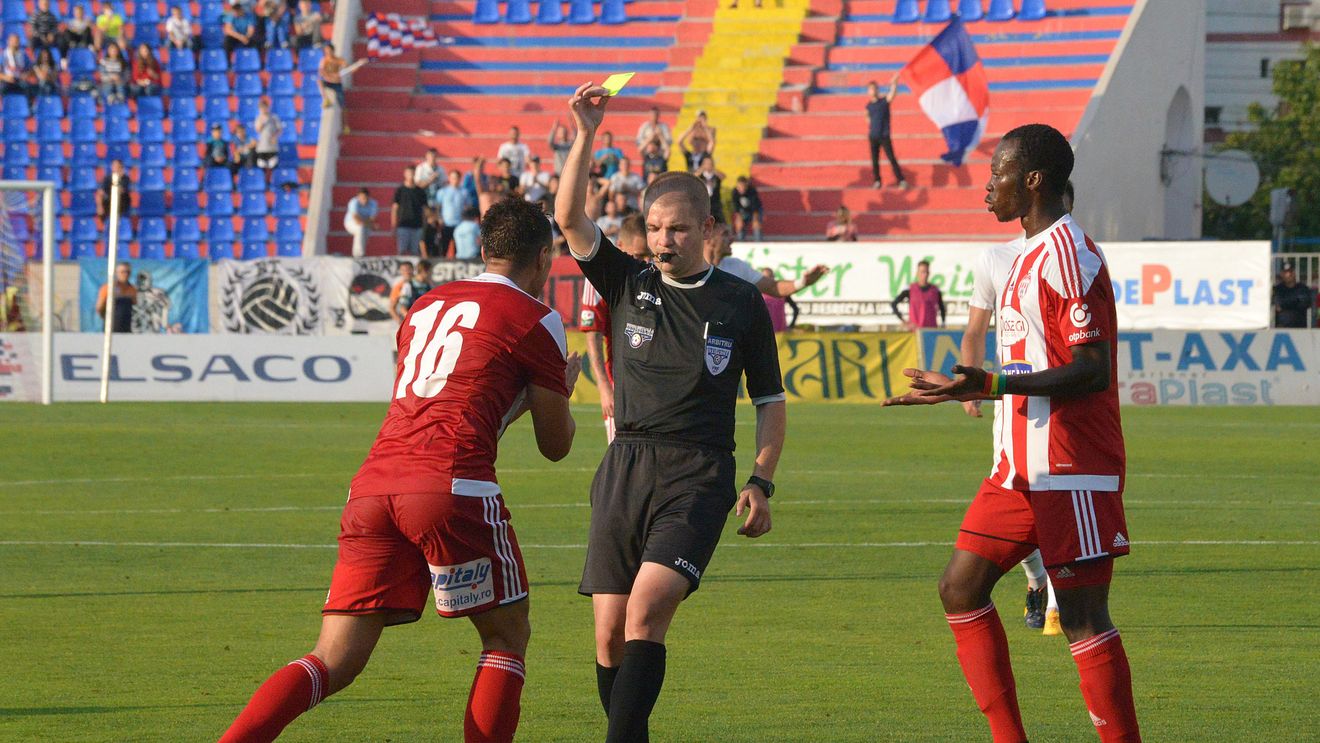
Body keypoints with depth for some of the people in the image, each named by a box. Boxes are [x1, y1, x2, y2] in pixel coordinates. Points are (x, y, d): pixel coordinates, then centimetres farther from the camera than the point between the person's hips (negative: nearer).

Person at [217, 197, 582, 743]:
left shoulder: (425, 306, 25)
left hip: (372, 487, 5)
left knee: (334, 662, 3)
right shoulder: (535, 320, 8)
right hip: (452, 487, -5)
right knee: (507, 636, 14)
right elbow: (555, 446, 13)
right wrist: (562, 388, 33)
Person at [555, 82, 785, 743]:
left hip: (698, 477, -3)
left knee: (646, 613, -21)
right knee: (610, 634, -2)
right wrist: (586, 135, -8)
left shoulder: (740, 303, 7)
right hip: (625, 468, 3)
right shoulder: (628, 284, 12)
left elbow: (770, 402, 12)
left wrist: (761, 482, 0)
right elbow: (569, 218, 0)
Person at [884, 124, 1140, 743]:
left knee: (1082, 617, -10)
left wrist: (992, 385, -28)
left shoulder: (1068, 255, -14)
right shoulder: (1032, 255, 18)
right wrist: (961, 389, 31)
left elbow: (1092, 371, -21)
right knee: (961, 588, 8)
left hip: (1071, 471, -10)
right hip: (1021, 468, 10)